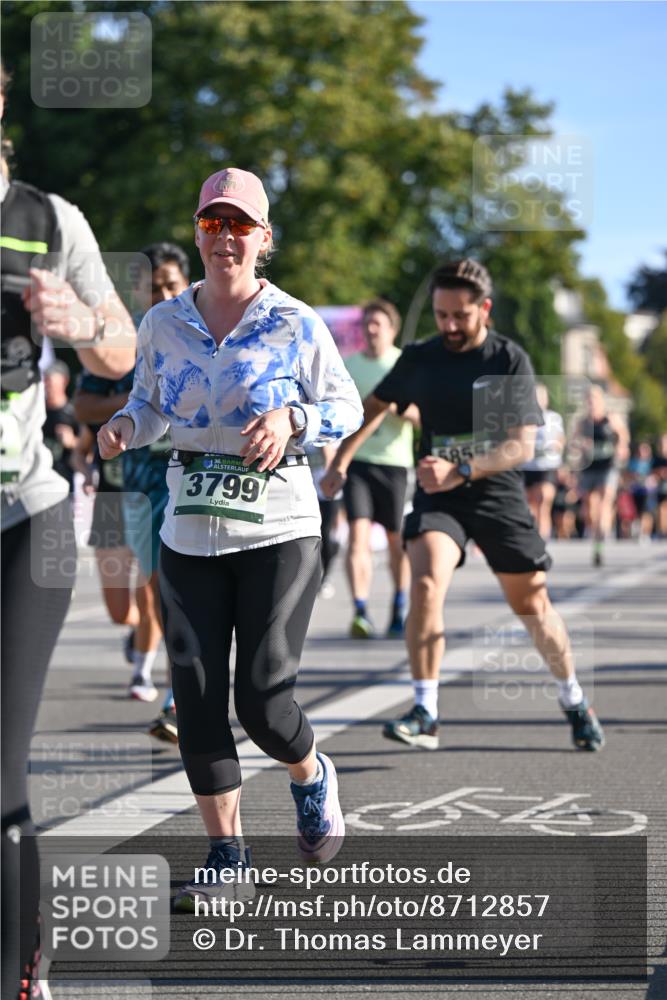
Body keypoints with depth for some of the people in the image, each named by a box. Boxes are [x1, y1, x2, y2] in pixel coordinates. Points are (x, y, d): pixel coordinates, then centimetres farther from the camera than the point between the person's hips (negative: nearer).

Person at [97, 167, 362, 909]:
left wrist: (290, 418, -17)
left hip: (279, 533, -3)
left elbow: (346, 408, 2)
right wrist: (124, 426, -7)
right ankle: (225, 857, 13)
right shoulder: (163, 324, 3)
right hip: (189, 535, 3)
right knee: (196, 700, 0)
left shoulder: (294, 324, -5)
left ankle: (312, 778, 27)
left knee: (262, 700, -9)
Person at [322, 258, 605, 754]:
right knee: (426, 582, -24)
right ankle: (425, 715, -21)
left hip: (498, 492, -1)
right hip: (437, 494, 1)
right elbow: (376, 406, 17)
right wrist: (342, 460, 6)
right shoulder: (419, 359, -1)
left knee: (532, 603, 8)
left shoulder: (510, 361, -10)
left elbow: (522, 444, -16)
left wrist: (461, 471, -29)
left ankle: (574, 702, 32)